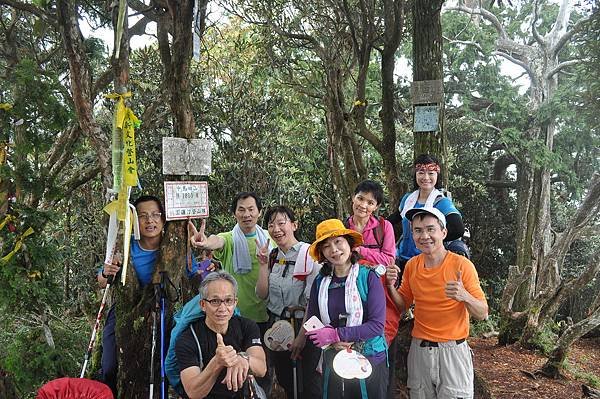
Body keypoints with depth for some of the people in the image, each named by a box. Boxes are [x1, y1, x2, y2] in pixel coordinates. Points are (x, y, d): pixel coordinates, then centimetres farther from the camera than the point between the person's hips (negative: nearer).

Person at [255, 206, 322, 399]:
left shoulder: (309, 255, -15)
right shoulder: (272, 256, 5)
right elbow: (262, 294, 0)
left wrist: (302, 335, -17)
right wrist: (263, 265, -10)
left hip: (303, 326, -6)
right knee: (285, 382, 19)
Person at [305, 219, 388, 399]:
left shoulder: (369, 277, -12)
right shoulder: (320, 282, -2)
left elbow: (377, 325, -16)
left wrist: (335, 335, -20)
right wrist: (334, 343, -17)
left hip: (370, 359, -3)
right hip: (333, 361, 3)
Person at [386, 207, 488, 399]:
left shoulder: (462, 265, -13)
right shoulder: (411, 265, 0)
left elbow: (482, 314, -9)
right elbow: (403, 304, 11)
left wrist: (464, 296, -29)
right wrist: (391, 287, -9)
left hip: (452, 351, -4)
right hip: (419, 350, 4)